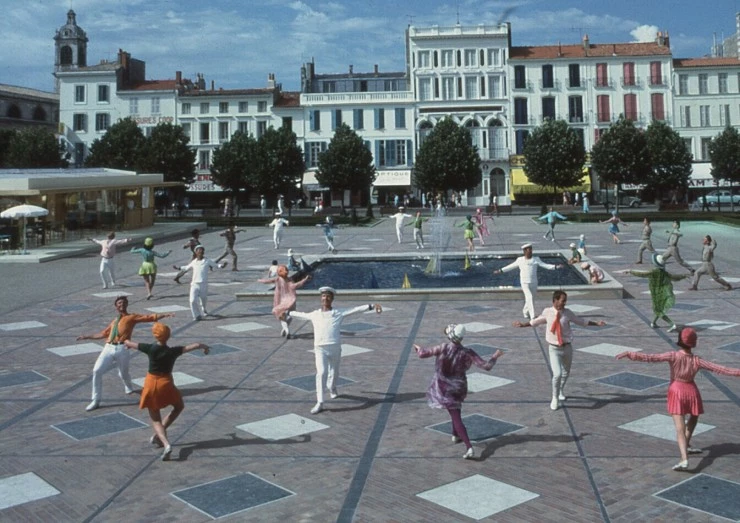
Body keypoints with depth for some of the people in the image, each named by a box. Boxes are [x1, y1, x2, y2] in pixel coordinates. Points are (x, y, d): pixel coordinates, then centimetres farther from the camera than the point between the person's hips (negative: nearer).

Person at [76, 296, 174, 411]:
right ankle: (96, 401, 2)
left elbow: (149, 317, 0)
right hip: (109, 348, 4)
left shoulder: (132, 317, 8)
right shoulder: (114, 321, 21)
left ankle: (129, 388, 47)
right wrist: (87, 336, 30)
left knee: (123, 374, 8)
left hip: (121, 349, -4)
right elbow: (103, 333, 26)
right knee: (97, 371, -8)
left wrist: (165, 315, -9)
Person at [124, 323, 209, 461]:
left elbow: (128, 343, 2)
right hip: (166, 383, -1)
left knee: (155, 420, 11)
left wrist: (127, 342, 26)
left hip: (151, 384, 1)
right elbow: (196, 346, -15)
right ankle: (158, 435, 17)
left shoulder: (150, 349, -13)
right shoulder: (173, 351, -14)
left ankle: (166, 444, -15)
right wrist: (204, 347, 7)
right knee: (179, 407, 27)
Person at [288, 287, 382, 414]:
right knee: (321, 373, -17)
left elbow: (356, 309, -1)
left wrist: (371, 305, -11)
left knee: (334, 372, 15)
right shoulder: (314, 314, 13)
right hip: (320, 349, 0)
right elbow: (301, 314, 31)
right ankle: (320, 403, -17)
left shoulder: (339, 313, 6)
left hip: (335, 348, 0)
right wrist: (288, 313, 44)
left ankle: (332, 388, 51)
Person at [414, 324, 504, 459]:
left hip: (444, 387, -3)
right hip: (459, 387, 3)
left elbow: (423, 354, -16)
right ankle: (456, 435, 50)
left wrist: (419, 349, 7)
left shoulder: (443, 348, -19)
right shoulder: (467, 353, -14)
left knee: (456, 417, -3)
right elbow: (486, 365, -14)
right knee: (456, 410, 34)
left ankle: (469, 448, -15)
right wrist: (495, 357, 4)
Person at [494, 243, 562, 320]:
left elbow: (545, 265, -4)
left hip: (534, 283, 3)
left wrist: (555, 267, -17)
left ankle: (525, 311, 42)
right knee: (530, 298, -18)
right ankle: (532, 316, -21)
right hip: (525, 283, -3)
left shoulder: (536, 259, 2)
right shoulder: (520, 260, 2)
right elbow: (511, 266, 14)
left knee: (530, 299, 14)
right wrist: (500, 270, 16)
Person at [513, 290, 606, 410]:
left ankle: (561, 391, 50)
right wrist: (523, 324, 9)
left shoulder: (568, 313, -6)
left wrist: (596, 323, 2)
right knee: (557, 374, -15)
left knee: (566, 373, 20)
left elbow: (582, 322, 7)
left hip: (567, 347, 2)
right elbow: (536, 321, 11)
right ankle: (555, 398, 8)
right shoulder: (547, 312, -7)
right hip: (554, 349, -2)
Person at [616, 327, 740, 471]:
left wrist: (629, 354, -24)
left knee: (680, 428, -4)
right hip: (691, 391, 2)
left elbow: (650, 358, -24)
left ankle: (684, 459, -16)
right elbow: (719, 368, -7)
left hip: (676, 391, -2)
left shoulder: (673, 356, -18)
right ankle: (686, 446, 45)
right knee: (693, 418, 32)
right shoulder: (697, 361, -11)